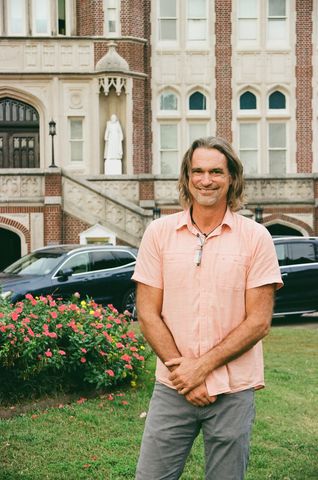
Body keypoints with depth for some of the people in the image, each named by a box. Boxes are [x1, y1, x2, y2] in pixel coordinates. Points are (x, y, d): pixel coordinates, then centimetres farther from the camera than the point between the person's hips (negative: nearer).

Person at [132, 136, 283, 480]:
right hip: (172, 388, 1)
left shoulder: (256, 237, -2)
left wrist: (201, 367, -12)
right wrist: (181, 370, -10)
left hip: (233, 391, 0)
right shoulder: (158, 233, 1)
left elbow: (259, 322, -6)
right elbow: (148, 315, 0)